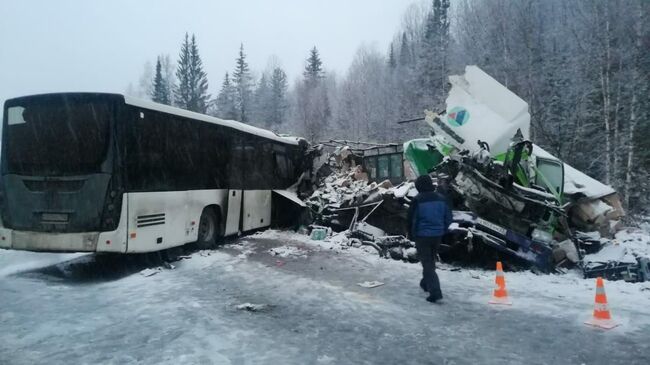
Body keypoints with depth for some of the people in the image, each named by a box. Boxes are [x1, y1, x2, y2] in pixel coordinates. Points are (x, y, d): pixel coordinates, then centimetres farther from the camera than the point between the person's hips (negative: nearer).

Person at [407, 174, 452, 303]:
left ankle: (435, 292, -9)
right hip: (437, 235, 5)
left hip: (422, 236, -5)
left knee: (427, 263, 0)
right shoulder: (441, 199, 2)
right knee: (431, 260, 23)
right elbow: (448, 218, 7)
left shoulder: (417, 200, -13)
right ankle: (426, 283, 41)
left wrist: (412, 235, 6)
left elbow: (411, 220, -8)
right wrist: (442, 231, 18)